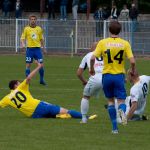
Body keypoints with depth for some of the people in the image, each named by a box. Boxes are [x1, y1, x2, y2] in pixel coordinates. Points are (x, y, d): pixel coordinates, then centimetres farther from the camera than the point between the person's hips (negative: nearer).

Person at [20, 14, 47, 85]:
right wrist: (22, 44, -23)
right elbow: (22, 38, -3)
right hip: (29, 49, -2)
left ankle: (42, 80, 12)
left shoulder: (39, 29, 9)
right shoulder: (26, 29, 1)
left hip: (37, 48, 2)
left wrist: (44, 48, 17)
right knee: (28, 65, -3)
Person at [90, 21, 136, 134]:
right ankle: (122, 111, -33)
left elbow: (93, 58, -11)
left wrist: (92, 68, 8)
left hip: (107, 75, 1)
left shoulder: (103, 43, -3)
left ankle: (115, 127, 13)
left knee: (110, 100, 15)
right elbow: (132, 61, -9)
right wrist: (133, 71, 11)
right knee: (121, 100, 5)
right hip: (119, 75, -1)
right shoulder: (125, 44, -3)